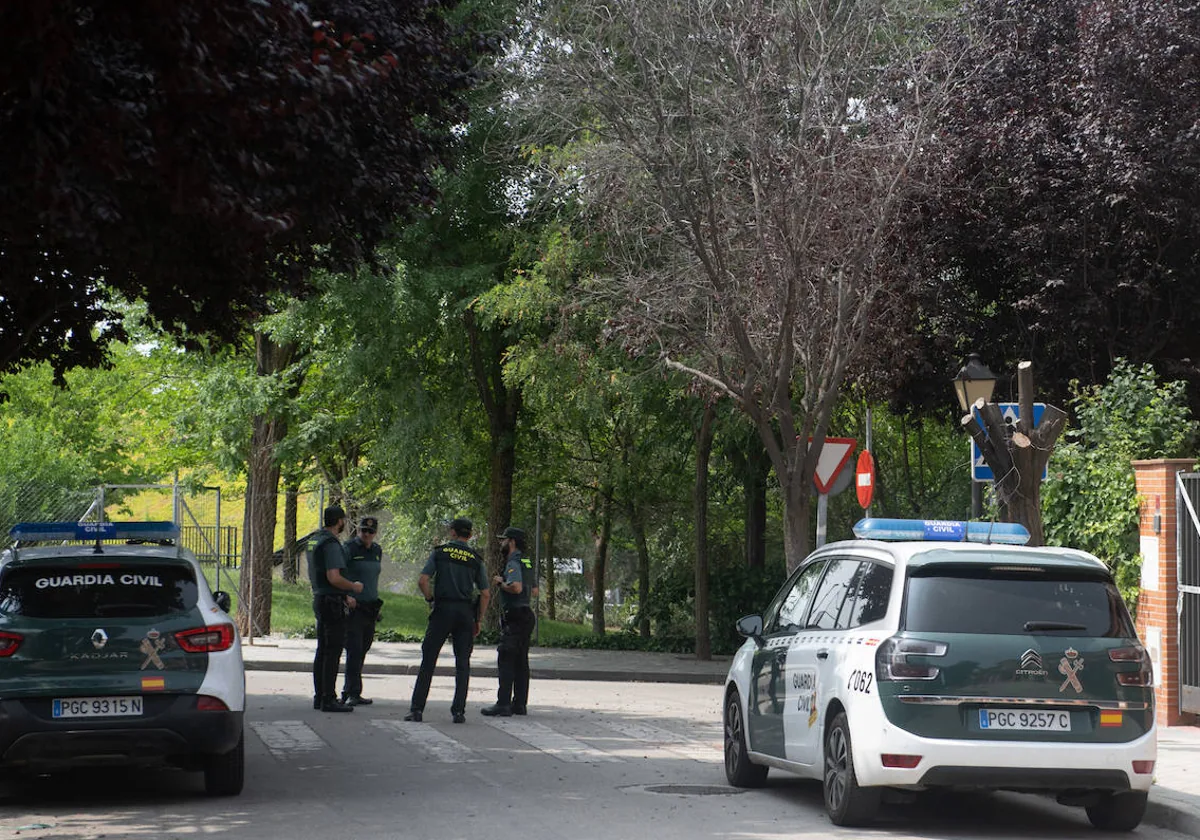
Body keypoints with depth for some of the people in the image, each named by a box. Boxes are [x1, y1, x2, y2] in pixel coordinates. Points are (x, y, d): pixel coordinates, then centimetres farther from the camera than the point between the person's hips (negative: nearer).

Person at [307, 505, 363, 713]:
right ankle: (329, 699, -7)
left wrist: (344, 596, 24)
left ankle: (319, 696, 18)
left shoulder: (314, 540, 14)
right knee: (333, 651, -7)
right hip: (332, 603, -10)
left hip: (319, 599, 10)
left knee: (322, 651, 14)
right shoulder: (331, 544, -17)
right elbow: (334, 578, -25)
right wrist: (353, 586, -7)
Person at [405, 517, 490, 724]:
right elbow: (485, 594, 4)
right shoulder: (475, 559, 8)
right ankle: (458, 711, 0)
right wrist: (477, 621, 12)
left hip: (442, 610, -1)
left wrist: (431, 599, 9)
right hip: (465, 611, 1)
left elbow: (422, 581, -7)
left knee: (428, 660, 3)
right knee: (462, 663, 6)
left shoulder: (439, 552, 4)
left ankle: (416, 708, -1)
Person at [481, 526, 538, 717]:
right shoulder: (527, 563, 17)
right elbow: (534, 590, 25)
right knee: (521, 661, 10)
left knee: (506, 661, -10)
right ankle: (520, 703, 12)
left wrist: (501, 583, -10)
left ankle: (503, 705, -13)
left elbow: (516, 587, -28)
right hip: (526, 614, 10)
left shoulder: (513, 563, -13)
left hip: (514, 617, -10)